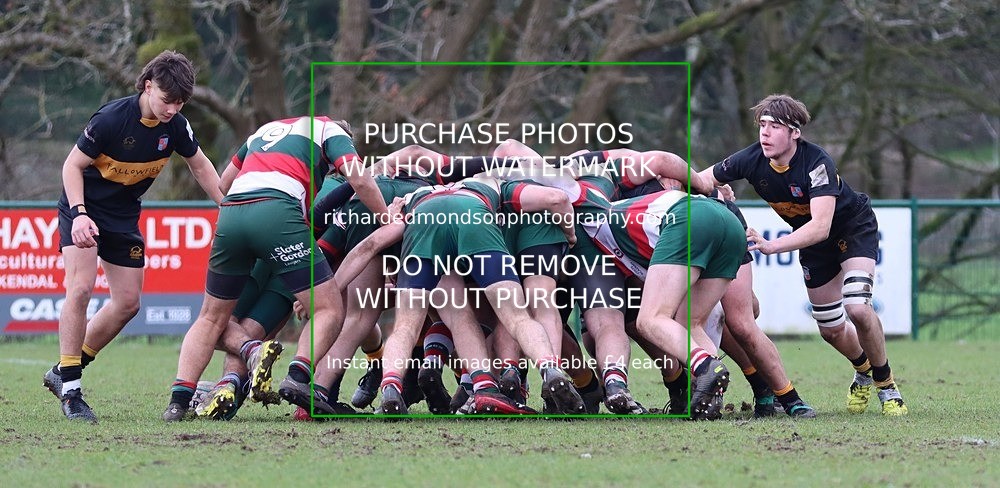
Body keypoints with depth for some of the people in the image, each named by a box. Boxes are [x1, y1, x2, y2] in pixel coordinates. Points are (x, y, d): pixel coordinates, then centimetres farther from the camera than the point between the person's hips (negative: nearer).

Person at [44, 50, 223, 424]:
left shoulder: (175, 126, -9)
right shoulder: (111, 118, -25)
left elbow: (200, 166, 9)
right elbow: (73, 165, -18)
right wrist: (79, 215, -30)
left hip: (124, 217, 7)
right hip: (84, 211, -6)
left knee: (128, 302, 5)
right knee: (80, 288, -23)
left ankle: (64, 372, 19)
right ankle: (70, 391, -17)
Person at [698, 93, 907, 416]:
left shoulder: (817, 163, -36)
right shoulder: (752, 160, -21)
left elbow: (820, 226, -47)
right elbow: (699, 181, -5)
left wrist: (771, 246, -55)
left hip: (854, 228, -5)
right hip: (813, 242, 5)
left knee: (857, 309, -25)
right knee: (831, 330, 6)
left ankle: (886, 383, -2)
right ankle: (863, 371, 39)